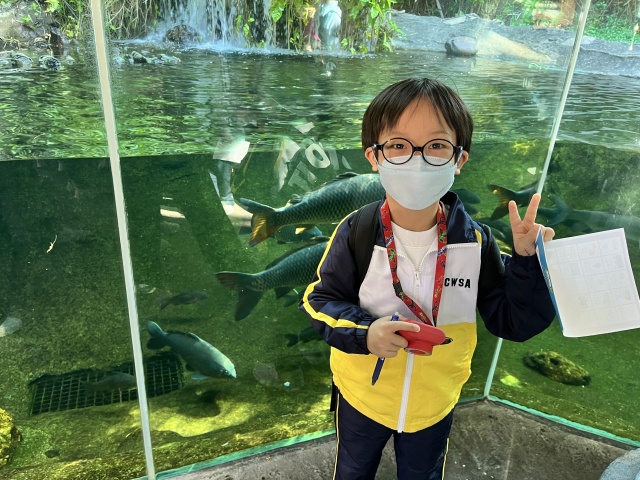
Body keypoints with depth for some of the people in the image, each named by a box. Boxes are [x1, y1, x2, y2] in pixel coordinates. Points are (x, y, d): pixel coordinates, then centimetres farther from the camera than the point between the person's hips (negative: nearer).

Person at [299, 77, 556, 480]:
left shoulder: (474, 241, -20)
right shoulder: (355, 234, -24)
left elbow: (513, 322, -14)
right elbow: (320, 301, -16)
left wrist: (527, 261, -29)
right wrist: (365, 333, -33)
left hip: (435, 401, 1)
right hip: (362, 395, 0)